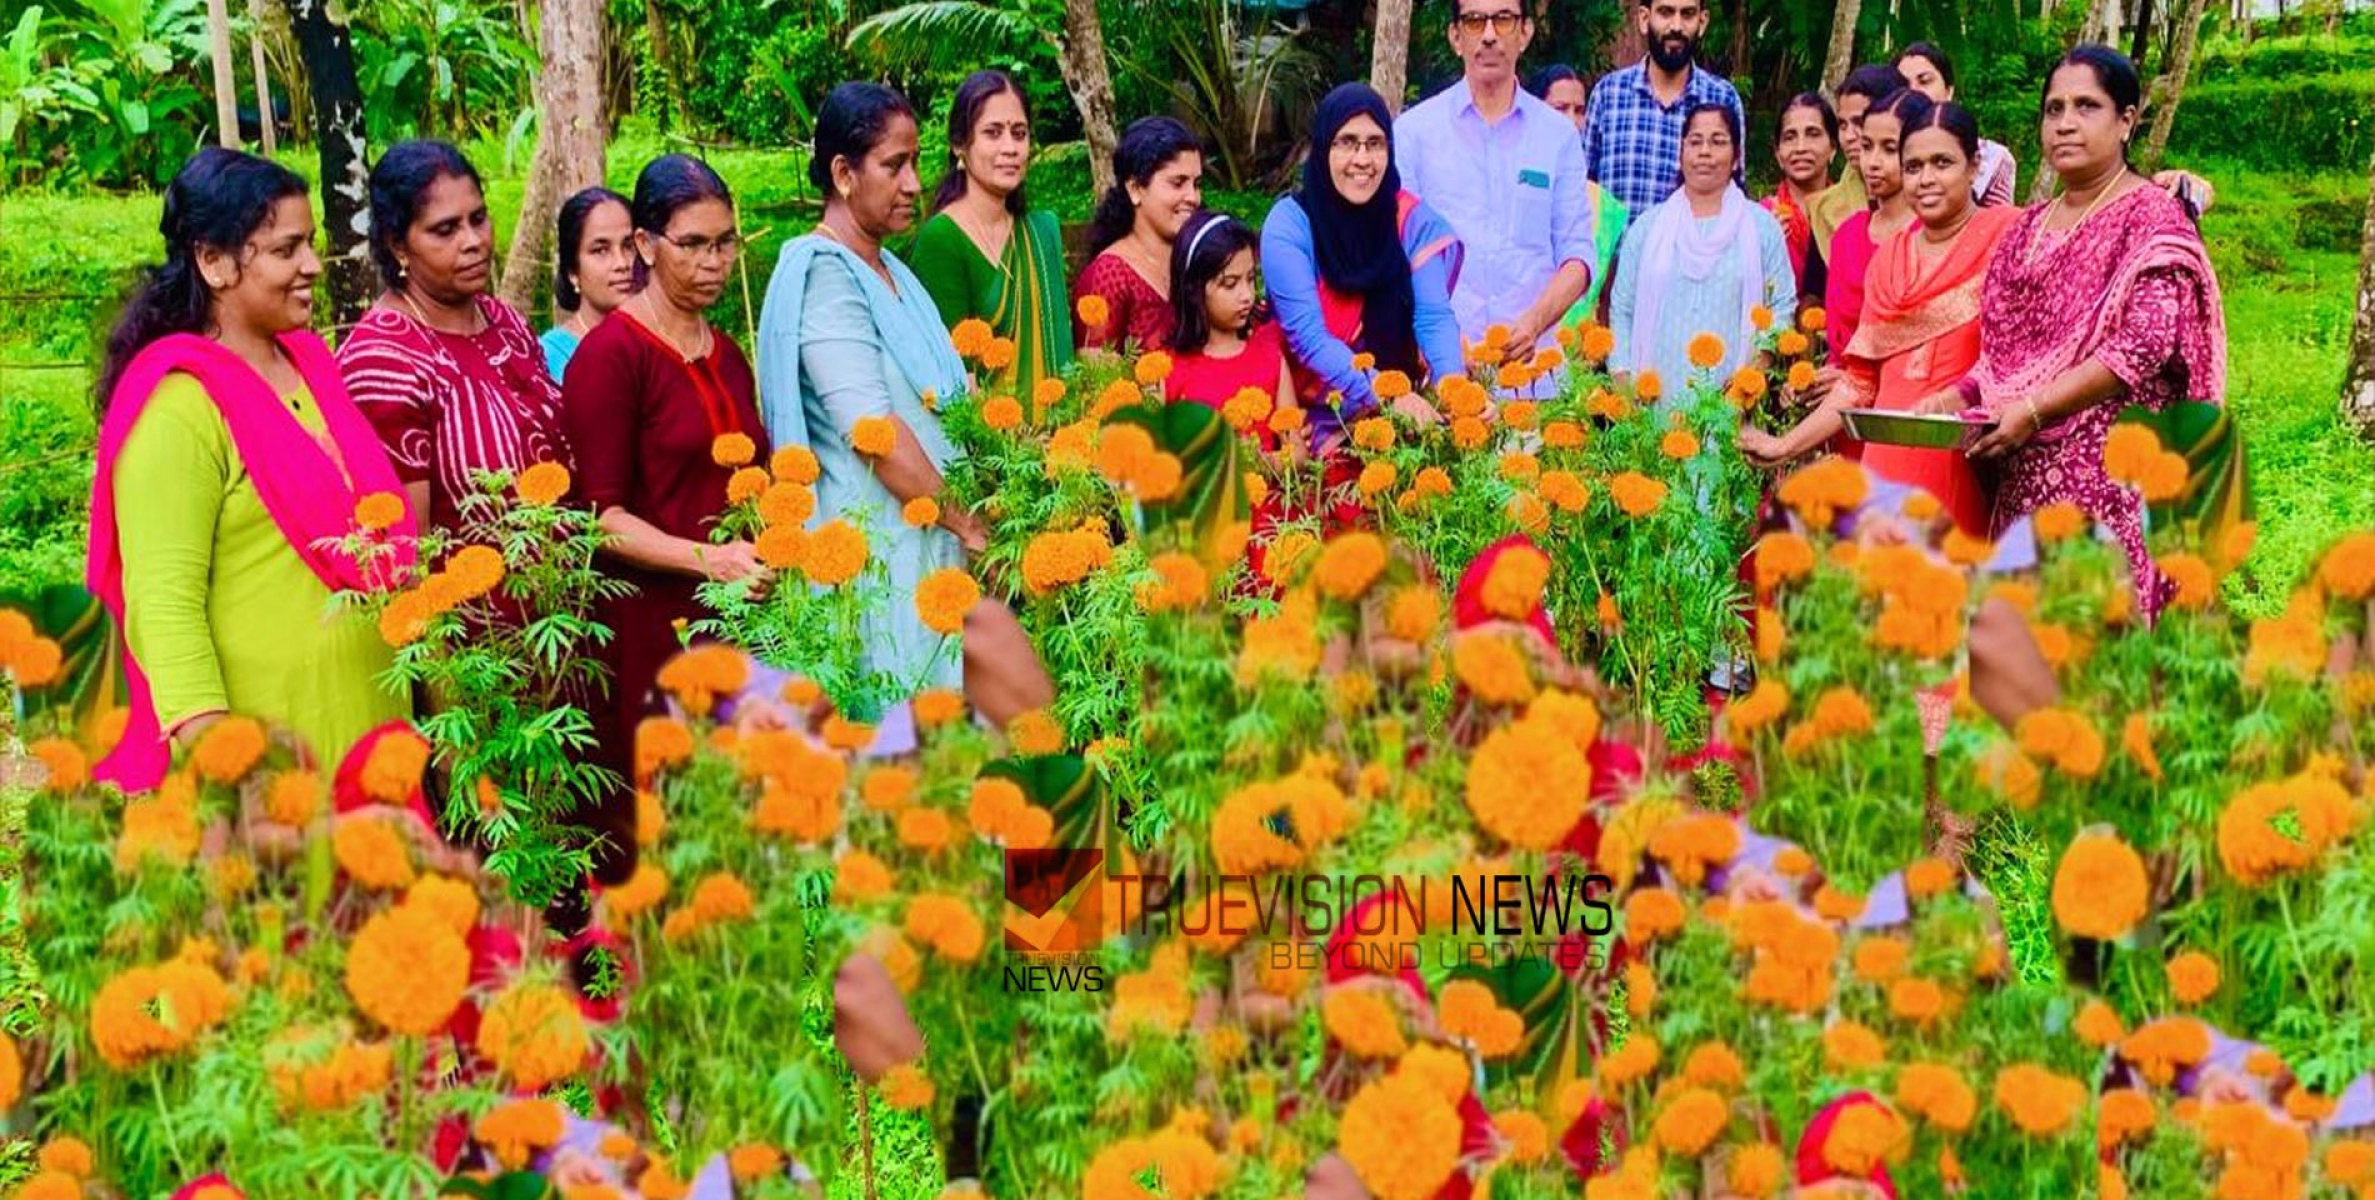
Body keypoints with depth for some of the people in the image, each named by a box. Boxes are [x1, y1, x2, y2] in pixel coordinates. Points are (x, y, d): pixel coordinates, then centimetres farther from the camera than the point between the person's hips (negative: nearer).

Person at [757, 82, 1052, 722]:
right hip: (882, 542, -8)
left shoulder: (889, 271, 16)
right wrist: (966, 525, -13)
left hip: (930, 533, 8)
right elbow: (871, 429, -20)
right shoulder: (824, 273, -12)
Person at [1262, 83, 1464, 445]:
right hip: (1320, 420, -3)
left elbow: (1433, 316, -7)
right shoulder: (1289, 224, -9)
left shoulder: (1410, 217, 1)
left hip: (1402, 415, 3)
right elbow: (1308, 337, -17)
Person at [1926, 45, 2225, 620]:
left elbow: (2144, 347, -16)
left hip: (2111, 464, -7)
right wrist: (1962, 394, 0)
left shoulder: (2152, 217, -5)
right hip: (2026, 470, 7)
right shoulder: (2031, 226, 17)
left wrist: (2032, 410, -19)